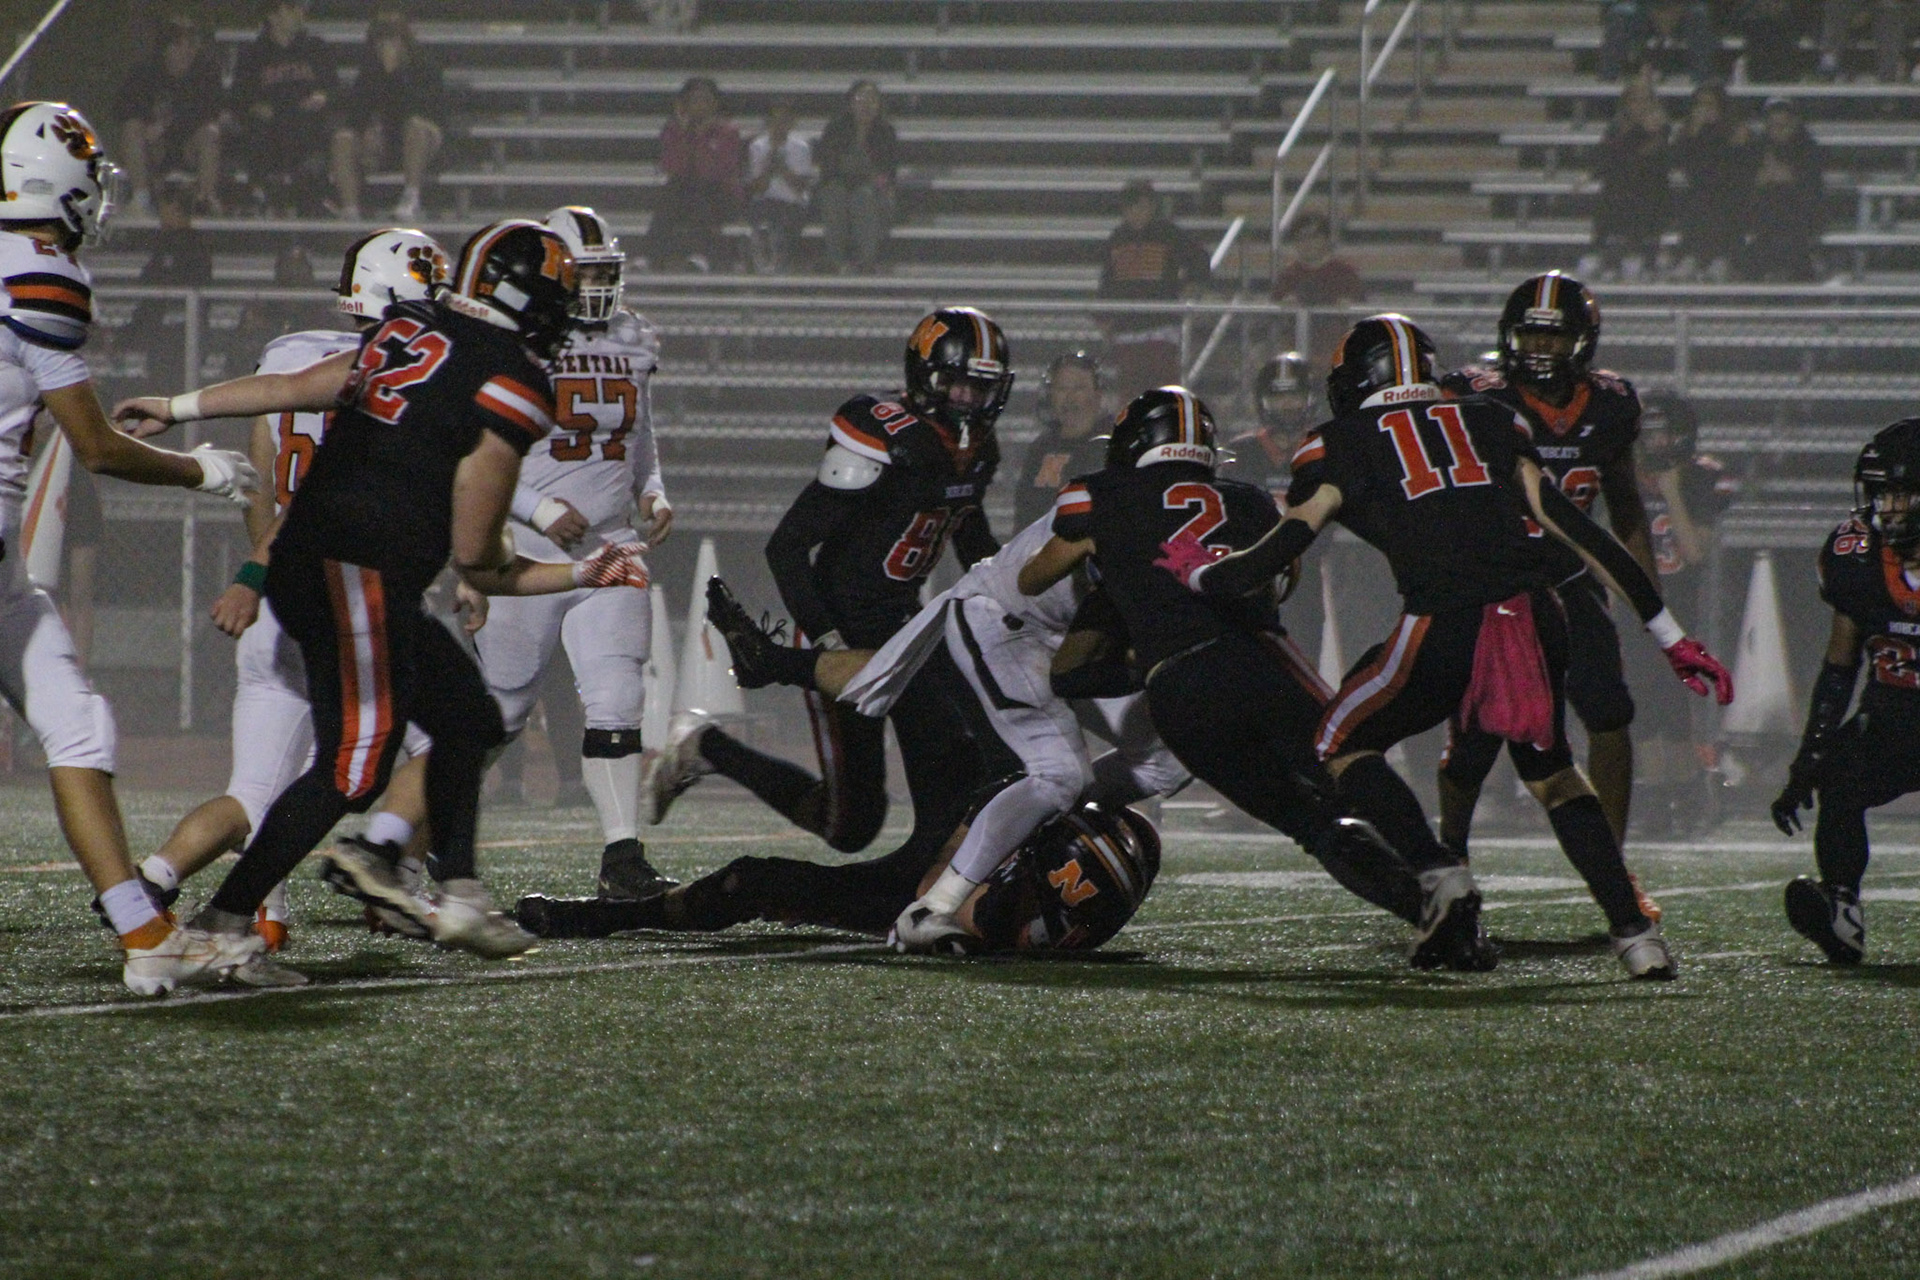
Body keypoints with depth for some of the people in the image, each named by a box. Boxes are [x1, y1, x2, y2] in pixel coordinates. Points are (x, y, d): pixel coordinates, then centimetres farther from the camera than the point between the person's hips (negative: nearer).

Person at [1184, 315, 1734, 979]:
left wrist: (1196, 572, 34)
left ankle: (1441, 876, 0)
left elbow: (1273, 556, 11)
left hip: (1446, 623, -4)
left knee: (1344, 745, 20)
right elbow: (1579, 532, 19)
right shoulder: (1488, 421, 24)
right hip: (1536, 617, 4)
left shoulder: (1344, 444, 14)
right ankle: (1635, 931, 13)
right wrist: (1674, 641, 22)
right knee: (1550, 771, 26)